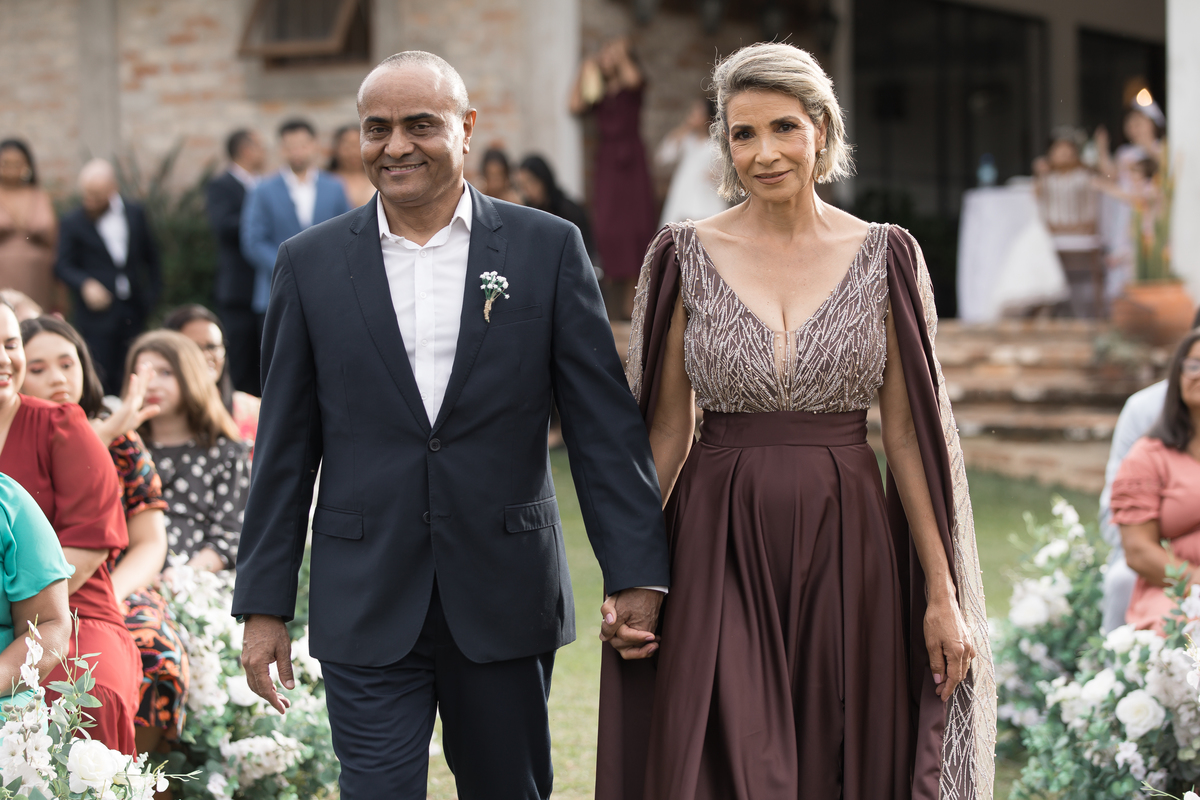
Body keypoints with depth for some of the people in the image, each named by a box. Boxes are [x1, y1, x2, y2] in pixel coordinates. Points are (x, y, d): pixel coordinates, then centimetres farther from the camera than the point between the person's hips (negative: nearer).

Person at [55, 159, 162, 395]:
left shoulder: (135, 213, 5)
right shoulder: (74, 223, -2)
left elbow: (151, 257, 14)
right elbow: (63, 266, -1)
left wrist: (153, 293, 8)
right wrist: (85, 284, -19)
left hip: (134, 312, 3)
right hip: (98, 314, -3)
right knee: (105, 379, -5)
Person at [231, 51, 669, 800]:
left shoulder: (549, 248, 1)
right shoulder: (312, 263, 3)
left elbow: (606, 424, -1)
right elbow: (285, 448, 5)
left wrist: (636, 572, -8)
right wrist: (264, 605, 3)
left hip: (506, 604, 0)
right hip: (367, 612, 0)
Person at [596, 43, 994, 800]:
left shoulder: (885, 256, 2)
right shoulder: (686, 256, 2)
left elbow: (906, 432, 2)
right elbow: (667, 431, 5)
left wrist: (943, 593, -2)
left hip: (846, 547, 1)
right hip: (719, 547, -1)